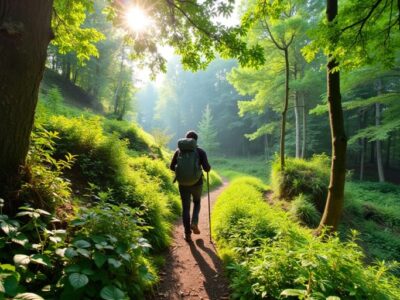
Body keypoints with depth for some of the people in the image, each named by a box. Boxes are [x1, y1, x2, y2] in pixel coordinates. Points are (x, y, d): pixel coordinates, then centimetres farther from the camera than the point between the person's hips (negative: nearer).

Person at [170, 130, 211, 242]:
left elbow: (172, 167, 3)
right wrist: (209, 167, 11)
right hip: (197, 183, -1)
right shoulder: (201, 151, -6)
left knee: (185, 208, 12)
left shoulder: (179, 151, 0)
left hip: (183, 184, 1)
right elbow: (206, 168, -12)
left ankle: (187, 234, 14)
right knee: (196, 202, 26)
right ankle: (194, 223, 6)